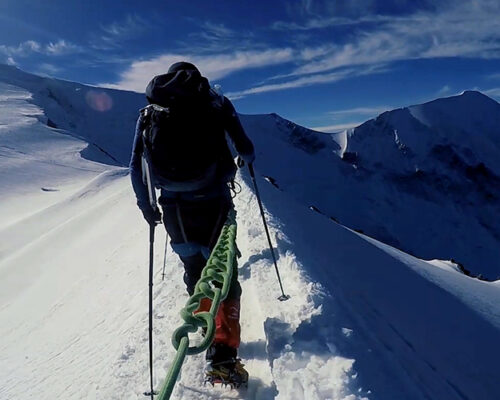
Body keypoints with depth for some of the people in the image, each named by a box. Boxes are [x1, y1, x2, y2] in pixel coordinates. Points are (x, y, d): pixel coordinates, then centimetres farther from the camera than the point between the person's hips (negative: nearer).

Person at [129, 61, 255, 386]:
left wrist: (145, 204, 17)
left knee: (194, 269, 21)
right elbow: (245, 148, 8)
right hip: (213, 203, -2)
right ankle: (223, 352, -7)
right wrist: (247, 159, 31)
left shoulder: (150, 111, 11)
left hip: (174, 206, 3)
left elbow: (137, 166, 6)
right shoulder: (216, 103, 6)